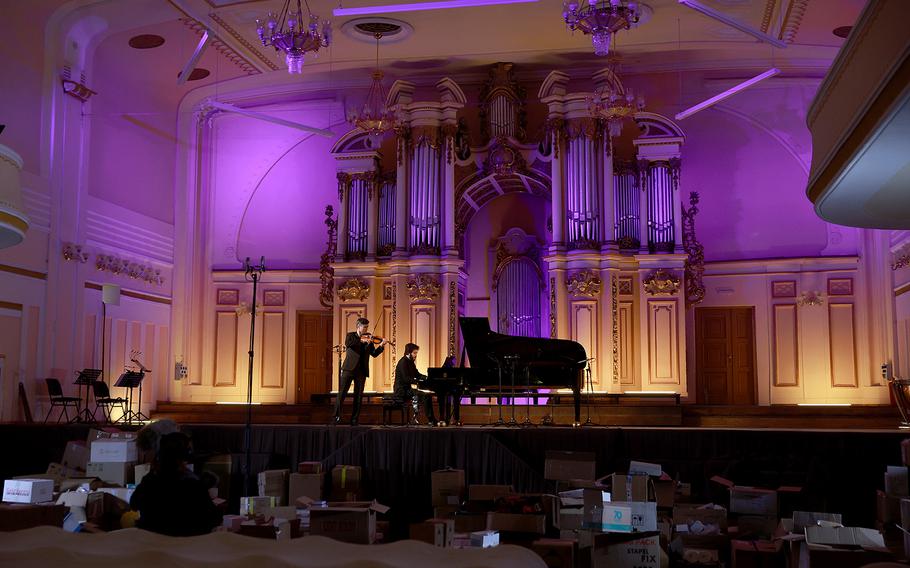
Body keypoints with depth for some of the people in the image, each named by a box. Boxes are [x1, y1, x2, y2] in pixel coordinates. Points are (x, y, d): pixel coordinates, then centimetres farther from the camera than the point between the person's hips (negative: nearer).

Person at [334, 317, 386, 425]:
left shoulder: (368, 339, 13)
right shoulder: (351, 336, 5)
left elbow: (374, 354, 6)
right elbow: (347, 344, -18)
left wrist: (381, 346, -10)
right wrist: (361, 340, -25)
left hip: (361, 371, 3)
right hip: (349, 368, -3)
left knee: (358, 396, 3)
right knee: (341, 393, -6)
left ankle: (354, 420, 9)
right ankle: (337, 416, -2)